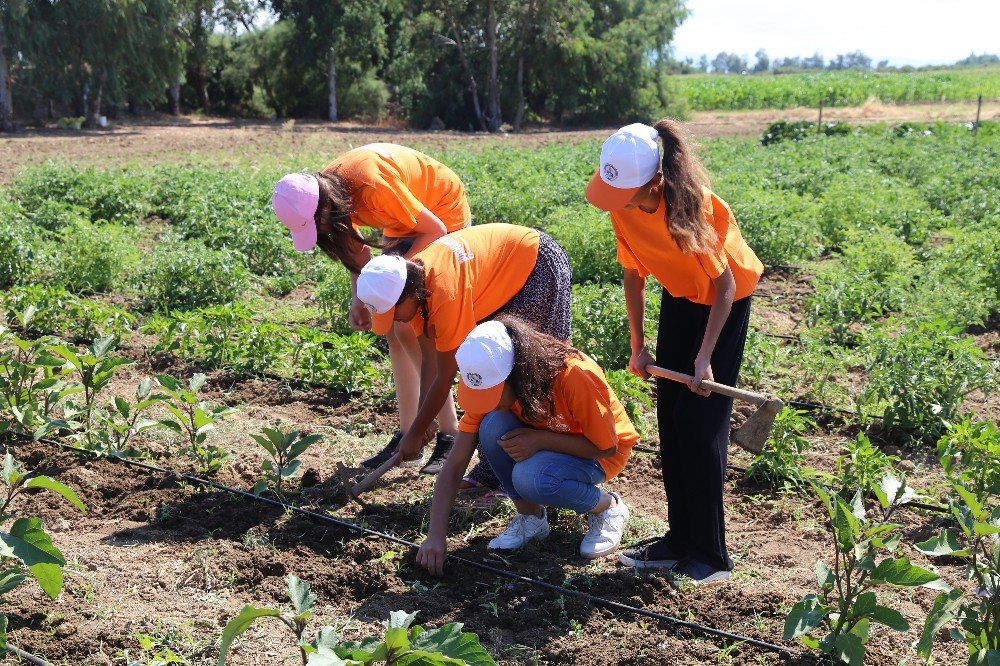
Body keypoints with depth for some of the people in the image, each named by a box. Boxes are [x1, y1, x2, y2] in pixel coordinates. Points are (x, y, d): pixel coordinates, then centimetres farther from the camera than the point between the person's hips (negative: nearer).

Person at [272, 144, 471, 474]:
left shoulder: (374, 187, -35)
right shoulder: (331, 191, -11)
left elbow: (434, 231, -25)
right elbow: (355, 245, 4)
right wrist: (358, 299, -8)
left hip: (443, 215, -8)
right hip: (406, 222, 8)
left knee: (410, 328, -14)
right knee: (393, 327, 3)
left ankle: (450, 436, -8)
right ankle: (408, 435, 8)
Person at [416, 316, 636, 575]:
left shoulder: (575, 376, -34)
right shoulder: (489, 384, -20)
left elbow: (606, 446, -21)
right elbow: (453, 467, -19)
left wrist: (541, 440, -33)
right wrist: (435, 536, -28)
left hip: (600, 454, -4)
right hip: (545, 445, 5)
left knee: (531, 478, -34)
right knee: (493, 427, -27)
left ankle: (609, 508, -5)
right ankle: (530, 516, -5)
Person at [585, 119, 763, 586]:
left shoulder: (691, 207, -34)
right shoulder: (624, 207, -17)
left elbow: (724, 284, -24)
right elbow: (633, 274, -2)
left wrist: (705, 357, -26)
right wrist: (637, 346, 0)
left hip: (726, 298, -6)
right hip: (680, 296, 6)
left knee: (701, 419, -9)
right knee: (670, 416, 5)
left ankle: (710, 554, -1)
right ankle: (681, 540, 14)